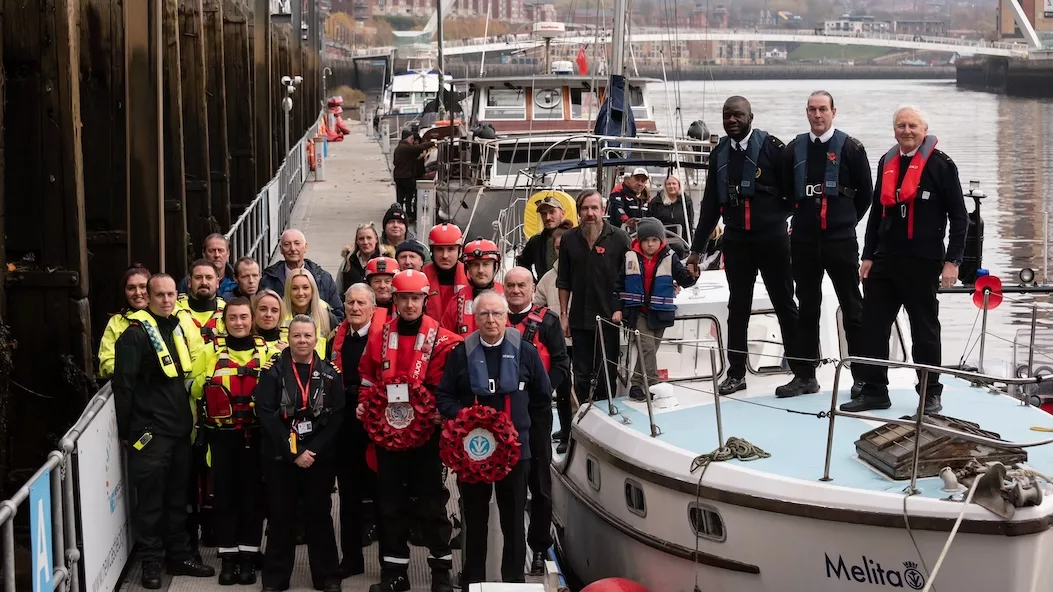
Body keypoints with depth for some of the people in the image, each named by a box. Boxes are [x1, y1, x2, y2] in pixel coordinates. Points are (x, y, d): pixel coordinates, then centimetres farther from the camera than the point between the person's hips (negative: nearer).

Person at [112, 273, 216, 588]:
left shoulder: (177, 327, 13)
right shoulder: (136, 334, -11)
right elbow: (123, 385, -13)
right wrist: (128, 431, -13)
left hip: (180, 429, 7)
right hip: (151, 432, -7)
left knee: (178, 496, 13)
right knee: (150, 499, 0)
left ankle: (179, 556, 22)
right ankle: (151, 562, 8)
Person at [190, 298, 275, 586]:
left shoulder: (267, 351, 3)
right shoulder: (212, 351, 4)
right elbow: (195, 391, 5)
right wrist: (206, 380, -13)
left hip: (255, 434, 0)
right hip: (221, 435, 0)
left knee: (252, 492, 4)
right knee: (224, 493, 4)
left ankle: (248, 555, 12)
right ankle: (228, 556, 12)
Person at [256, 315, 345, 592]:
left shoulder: (329, 373, 1)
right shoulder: (274, 371, -3)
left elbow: (336, 416, -3)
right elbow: (265, 413, -9)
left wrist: (314, 450, -14)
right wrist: (293, 452, -15)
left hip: (320, 456, 1)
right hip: (280, 456, -1)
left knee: (320, 514, 8)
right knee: (280, 516, 6)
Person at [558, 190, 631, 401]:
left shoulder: (619, 238, -5)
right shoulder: (569, 239, 4)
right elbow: (564, 282, 9)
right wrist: (563, 314, 6)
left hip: (609, 318, -3)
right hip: (580, 319, 3)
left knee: (606, 374, 3)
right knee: (581, 374, 10)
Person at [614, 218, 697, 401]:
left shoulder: (669, 259, -2)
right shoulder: (630, 258, -2)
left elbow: (684, 280, -5)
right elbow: (619, 285, 4)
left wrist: (692, 276, -27)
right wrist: (618, 308, -1)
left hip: (660, 313, 2)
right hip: (638, 311, -2)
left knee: (650, 349, 8)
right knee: (648, 346, -14)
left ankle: (637, 386, 19)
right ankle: (652, 386, -10)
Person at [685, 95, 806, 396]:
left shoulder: (770, 146, -8)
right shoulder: (720, 153, 7)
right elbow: (710, 204, 11)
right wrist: (696, 249, 10)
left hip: (771, 238, -4)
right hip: (735, 239, 4)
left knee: (784, 303, 2)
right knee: (738, 306, 9)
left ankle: (803, 372, 7)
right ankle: (736, 373, 16)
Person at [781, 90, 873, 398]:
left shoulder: (850, 148, -3)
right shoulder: (795, 148, 7)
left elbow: (866, 192, 3)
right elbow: (786, 190, 15)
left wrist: (848, 220, 6)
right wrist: (803, 217, 11)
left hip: (841, 240, -4)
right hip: (804, 240, 4)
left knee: (852, 307, 0)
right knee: (807, 308, 9)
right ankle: (806, 375, 15)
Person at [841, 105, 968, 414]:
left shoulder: (940, 165, -6)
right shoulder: (887, 162, 10)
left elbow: (958, 216, -6)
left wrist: (952, 261, -11)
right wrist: (868, 256, 13)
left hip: (923, 262, -5)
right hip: (885, 260, 5)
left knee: (925, 329, 4)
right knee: (872, 326, 3)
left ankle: (930, 394, 14)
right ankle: (874, 391, 10)